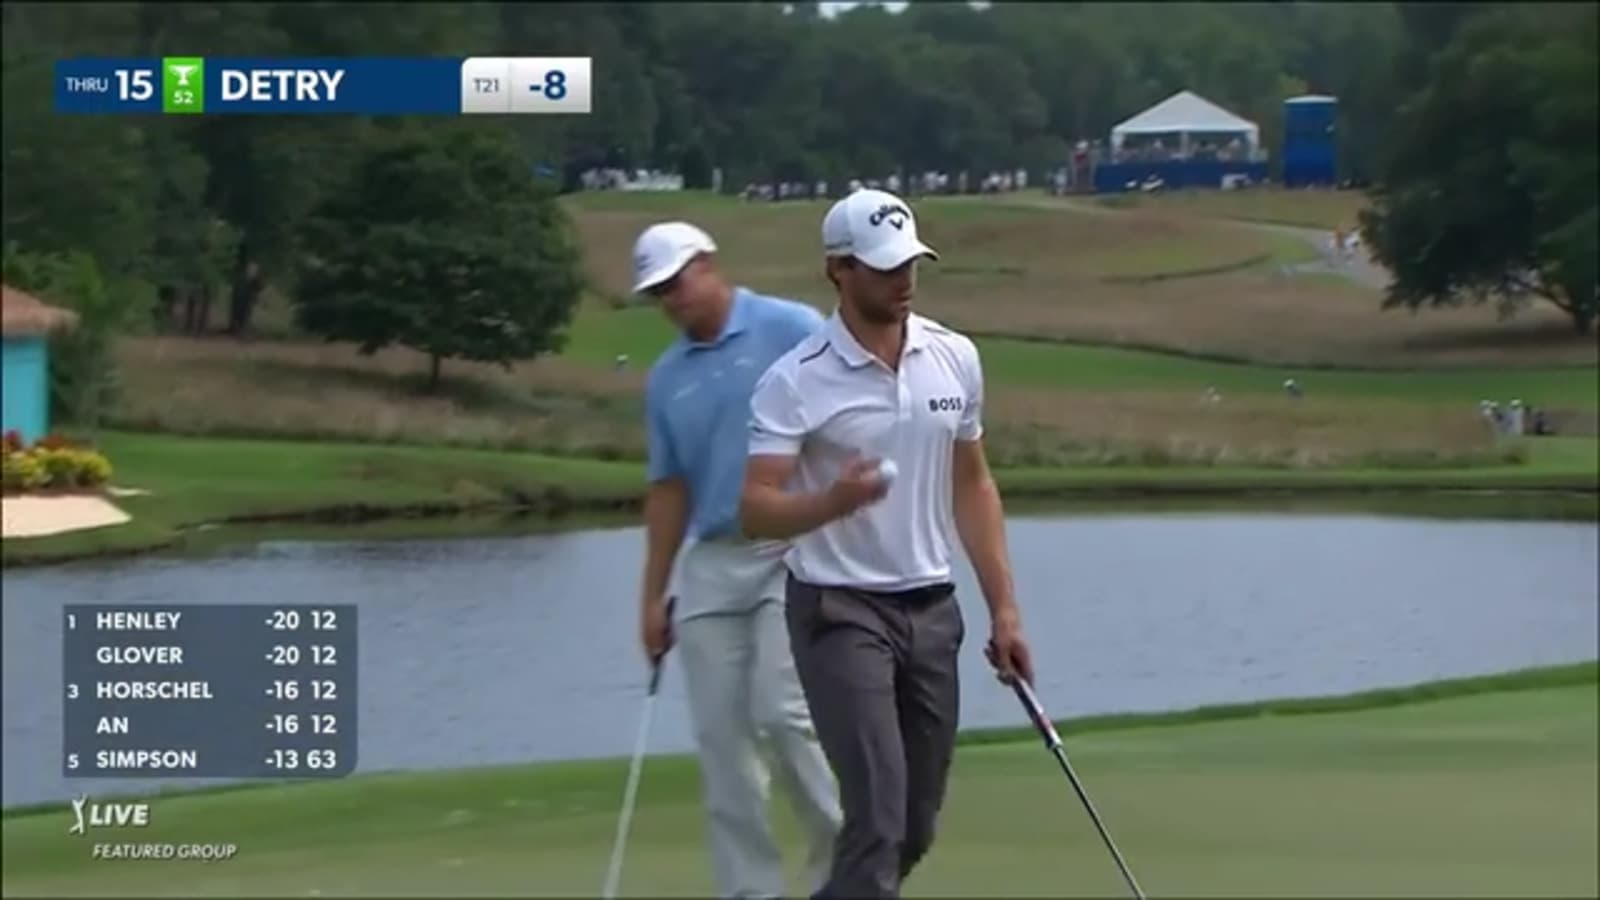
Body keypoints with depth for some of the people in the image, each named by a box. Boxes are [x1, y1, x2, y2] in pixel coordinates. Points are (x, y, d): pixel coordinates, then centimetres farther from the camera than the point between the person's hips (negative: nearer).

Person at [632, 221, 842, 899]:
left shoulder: (793, 330, -4)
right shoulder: (666, 379, 13)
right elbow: (669, 488, 15)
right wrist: (653, 594, 11)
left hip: (797, 553, -6)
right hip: (711, 565, 6)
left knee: (784, 713, -15)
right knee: (721, 736, 1)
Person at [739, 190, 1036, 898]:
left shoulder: (956, 358, 4)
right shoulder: (795, 381, -13)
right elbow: (757, 510, -18)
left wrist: (1003, 608, 9)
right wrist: (833, 501, -39)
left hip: (931, 608, 6)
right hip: (840, 612, -6)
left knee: (916, 827, 9)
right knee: (879, 814, -16)